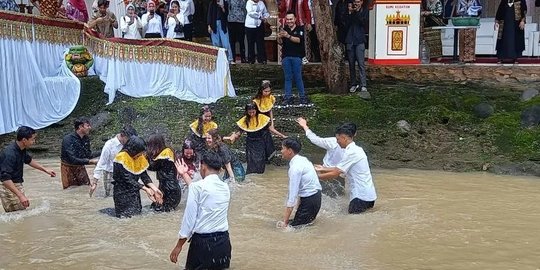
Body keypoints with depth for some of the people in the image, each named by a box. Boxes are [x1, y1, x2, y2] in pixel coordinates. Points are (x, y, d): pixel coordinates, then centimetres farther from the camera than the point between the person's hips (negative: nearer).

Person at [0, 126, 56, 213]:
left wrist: (45, 170, 25)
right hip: (8, 187, -9)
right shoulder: (10, 153, -27)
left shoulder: (21, 150, 1)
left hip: (17, 185, 9)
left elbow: (29, 160, 24)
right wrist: (20, 195, -37)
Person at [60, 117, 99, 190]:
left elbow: (88, 155, 5)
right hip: (69, 168, -6)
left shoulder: (86, 138, -4)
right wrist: (90, 161, -36)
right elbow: (72, 159, -32)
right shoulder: (68, 139, -25)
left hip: (80, 167, 6)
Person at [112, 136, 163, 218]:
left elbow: (144, 175, 1)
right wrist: (145, 189, -25)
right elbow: (128, 180, -23)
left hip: (135, 193, 7)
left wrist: (155, 189, -13)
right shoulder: (121, 158, -19)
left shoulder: (140, 158, 2)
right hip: (123, 194, -7)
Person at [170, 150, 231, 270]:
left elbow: (189, 218, -10)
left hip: (202, 242, -5)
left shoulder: (197, 186, -10)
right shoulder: (225, 187, 9)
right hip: (223, 241, 5)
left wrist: (179, 246, -2)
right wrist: (185, 175, 38)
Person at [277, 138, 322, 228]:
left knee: (295, 226, -3)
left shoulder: (295, 167, -21)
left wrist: (285, 222, -18)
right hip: (315, 196, 9)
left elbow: (293, 195, -22)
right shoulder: (302, 159, 7)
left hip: (309, 199, -9)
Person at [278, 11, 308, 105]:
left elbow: (298, 40, -14)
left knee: (298, 77, -2)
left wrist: (288, 36, -28)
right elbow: (280, 42, 0)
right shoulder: (284, 30, 11)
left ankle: (302, 97, 6)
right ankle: (288, 97, 6)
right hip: (286, 57, 3)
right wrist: (279, 37, -23)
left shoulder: (300, 29, 3)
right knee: (288, 78, 4)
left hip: (296, 57, -3)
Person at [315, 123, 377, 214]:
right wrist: (324, 169, 19)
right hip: (368, 194, 9)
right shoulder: (356, 149, 12)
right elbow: (340, 169, 17)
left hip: (362, 195, -9)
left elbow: (335, 174, -16)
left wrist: (317, 176, -5)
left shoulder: (351, 152, -17)